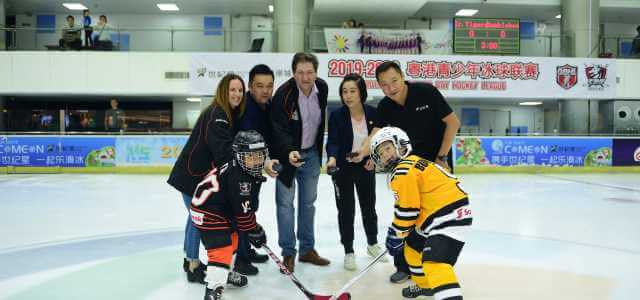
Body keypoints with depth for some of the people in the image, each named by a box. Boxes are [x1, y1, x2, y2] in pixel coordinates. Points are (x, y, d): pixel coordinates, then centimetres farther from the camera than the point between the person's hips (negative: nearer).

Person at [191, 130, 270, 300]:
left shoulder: (252, 174, 4)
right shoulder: (237, 176, -27)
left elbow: (249, 205, 14)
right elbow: (243, 210, -24)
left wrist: (254, 227, 11)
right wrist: (254, 231, -13)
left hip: (223, 210, 11)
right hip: (208, 214, -11)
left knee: (232, 239, 26)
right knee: (221, 249, -16)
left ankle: (224, 274, 48)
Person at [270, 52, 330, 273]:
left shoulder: (322, 88, -8)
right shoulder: (284, 94, -24)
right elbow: (280, 130, -27)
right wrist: (290, 152, -43)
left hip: (311, 153, 5)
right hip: (287, 153, -5)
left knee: (308, 202, 14)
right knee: (285, 202, 0)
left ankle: (307, 249, 28)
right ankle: (288, 253, 14)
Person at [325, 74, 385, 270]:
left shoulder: (373, 113, -8)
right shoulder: (336, 116, -14)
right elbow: (333, 142, -22)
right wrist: (332, 158, -41)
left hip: (366, 167, 2)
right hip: (343, 168, -2)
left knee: (369, 207, 17)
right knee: (346, 210, 4)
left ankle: (372, 244, 39)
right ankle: (349, 252, 20)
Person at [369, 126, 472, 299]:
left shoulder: (403, 171, -15)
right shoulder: (409, 164, 17)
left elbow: (408, 209, -16)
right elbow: (408, 205, 23)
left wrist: (396, 235, -3)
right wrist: (395, 231, 21)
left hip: (450, 215, -11)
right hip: (437, 214, 11)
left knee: (434, 261, -24)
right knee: (412, 247, 26)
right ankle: (424, 285, 45)